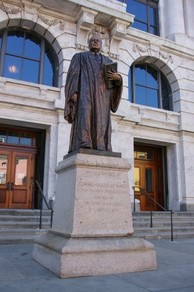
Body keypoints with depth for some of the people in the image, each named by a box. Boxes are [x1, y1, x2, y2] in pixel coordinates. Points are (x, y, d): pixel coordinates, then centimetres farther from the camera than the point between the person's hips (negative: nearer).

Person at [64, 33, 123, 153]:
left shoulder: (108, 61, 29)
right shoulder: (79, 56, 21)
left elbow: (115, 78, 18)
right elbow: (73, 74, 6)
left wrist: (118, 78, -8)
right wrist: (74, 92, -12)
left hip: (102, 94, 3)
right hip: (85, 90, -3)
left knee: (101, 121, -12)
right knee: (84, 119, -22)